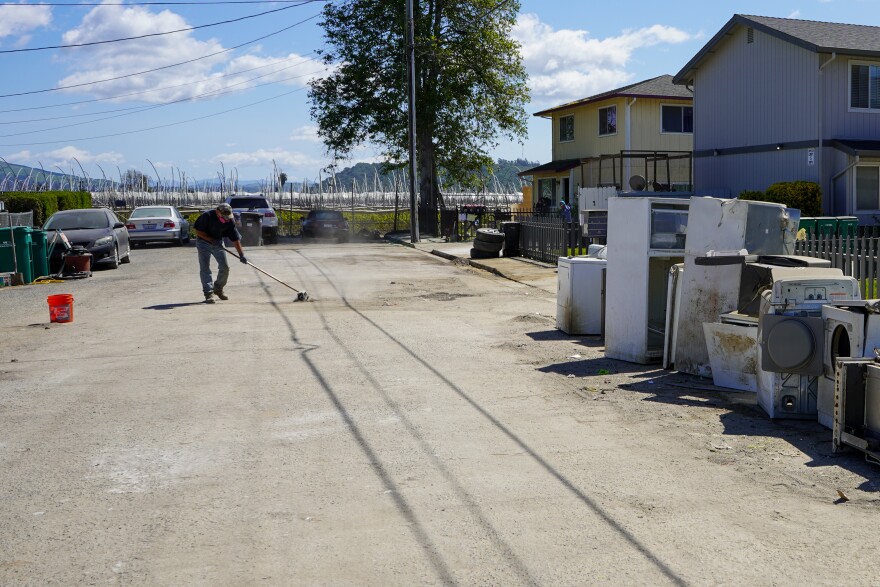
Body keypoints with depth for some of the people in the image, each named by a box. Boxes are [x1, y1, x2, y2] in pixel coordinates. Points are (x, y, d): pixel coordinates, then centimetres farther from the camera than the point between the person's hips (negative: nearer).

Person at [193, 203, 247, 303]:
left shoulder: (230, 221, -16)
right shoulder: (207, 216, -26)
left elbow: (235, 239, -12)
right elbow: (197, 231, -18)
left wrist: (241, 254, -16)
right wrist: (211, 240, -24)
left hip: (218, 242, 4)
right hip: (203, 242, -4)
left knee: (225, 267, 1)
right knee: (205, 268, -10)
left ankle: (218, 289, 21)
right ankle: (209, 293, -8)